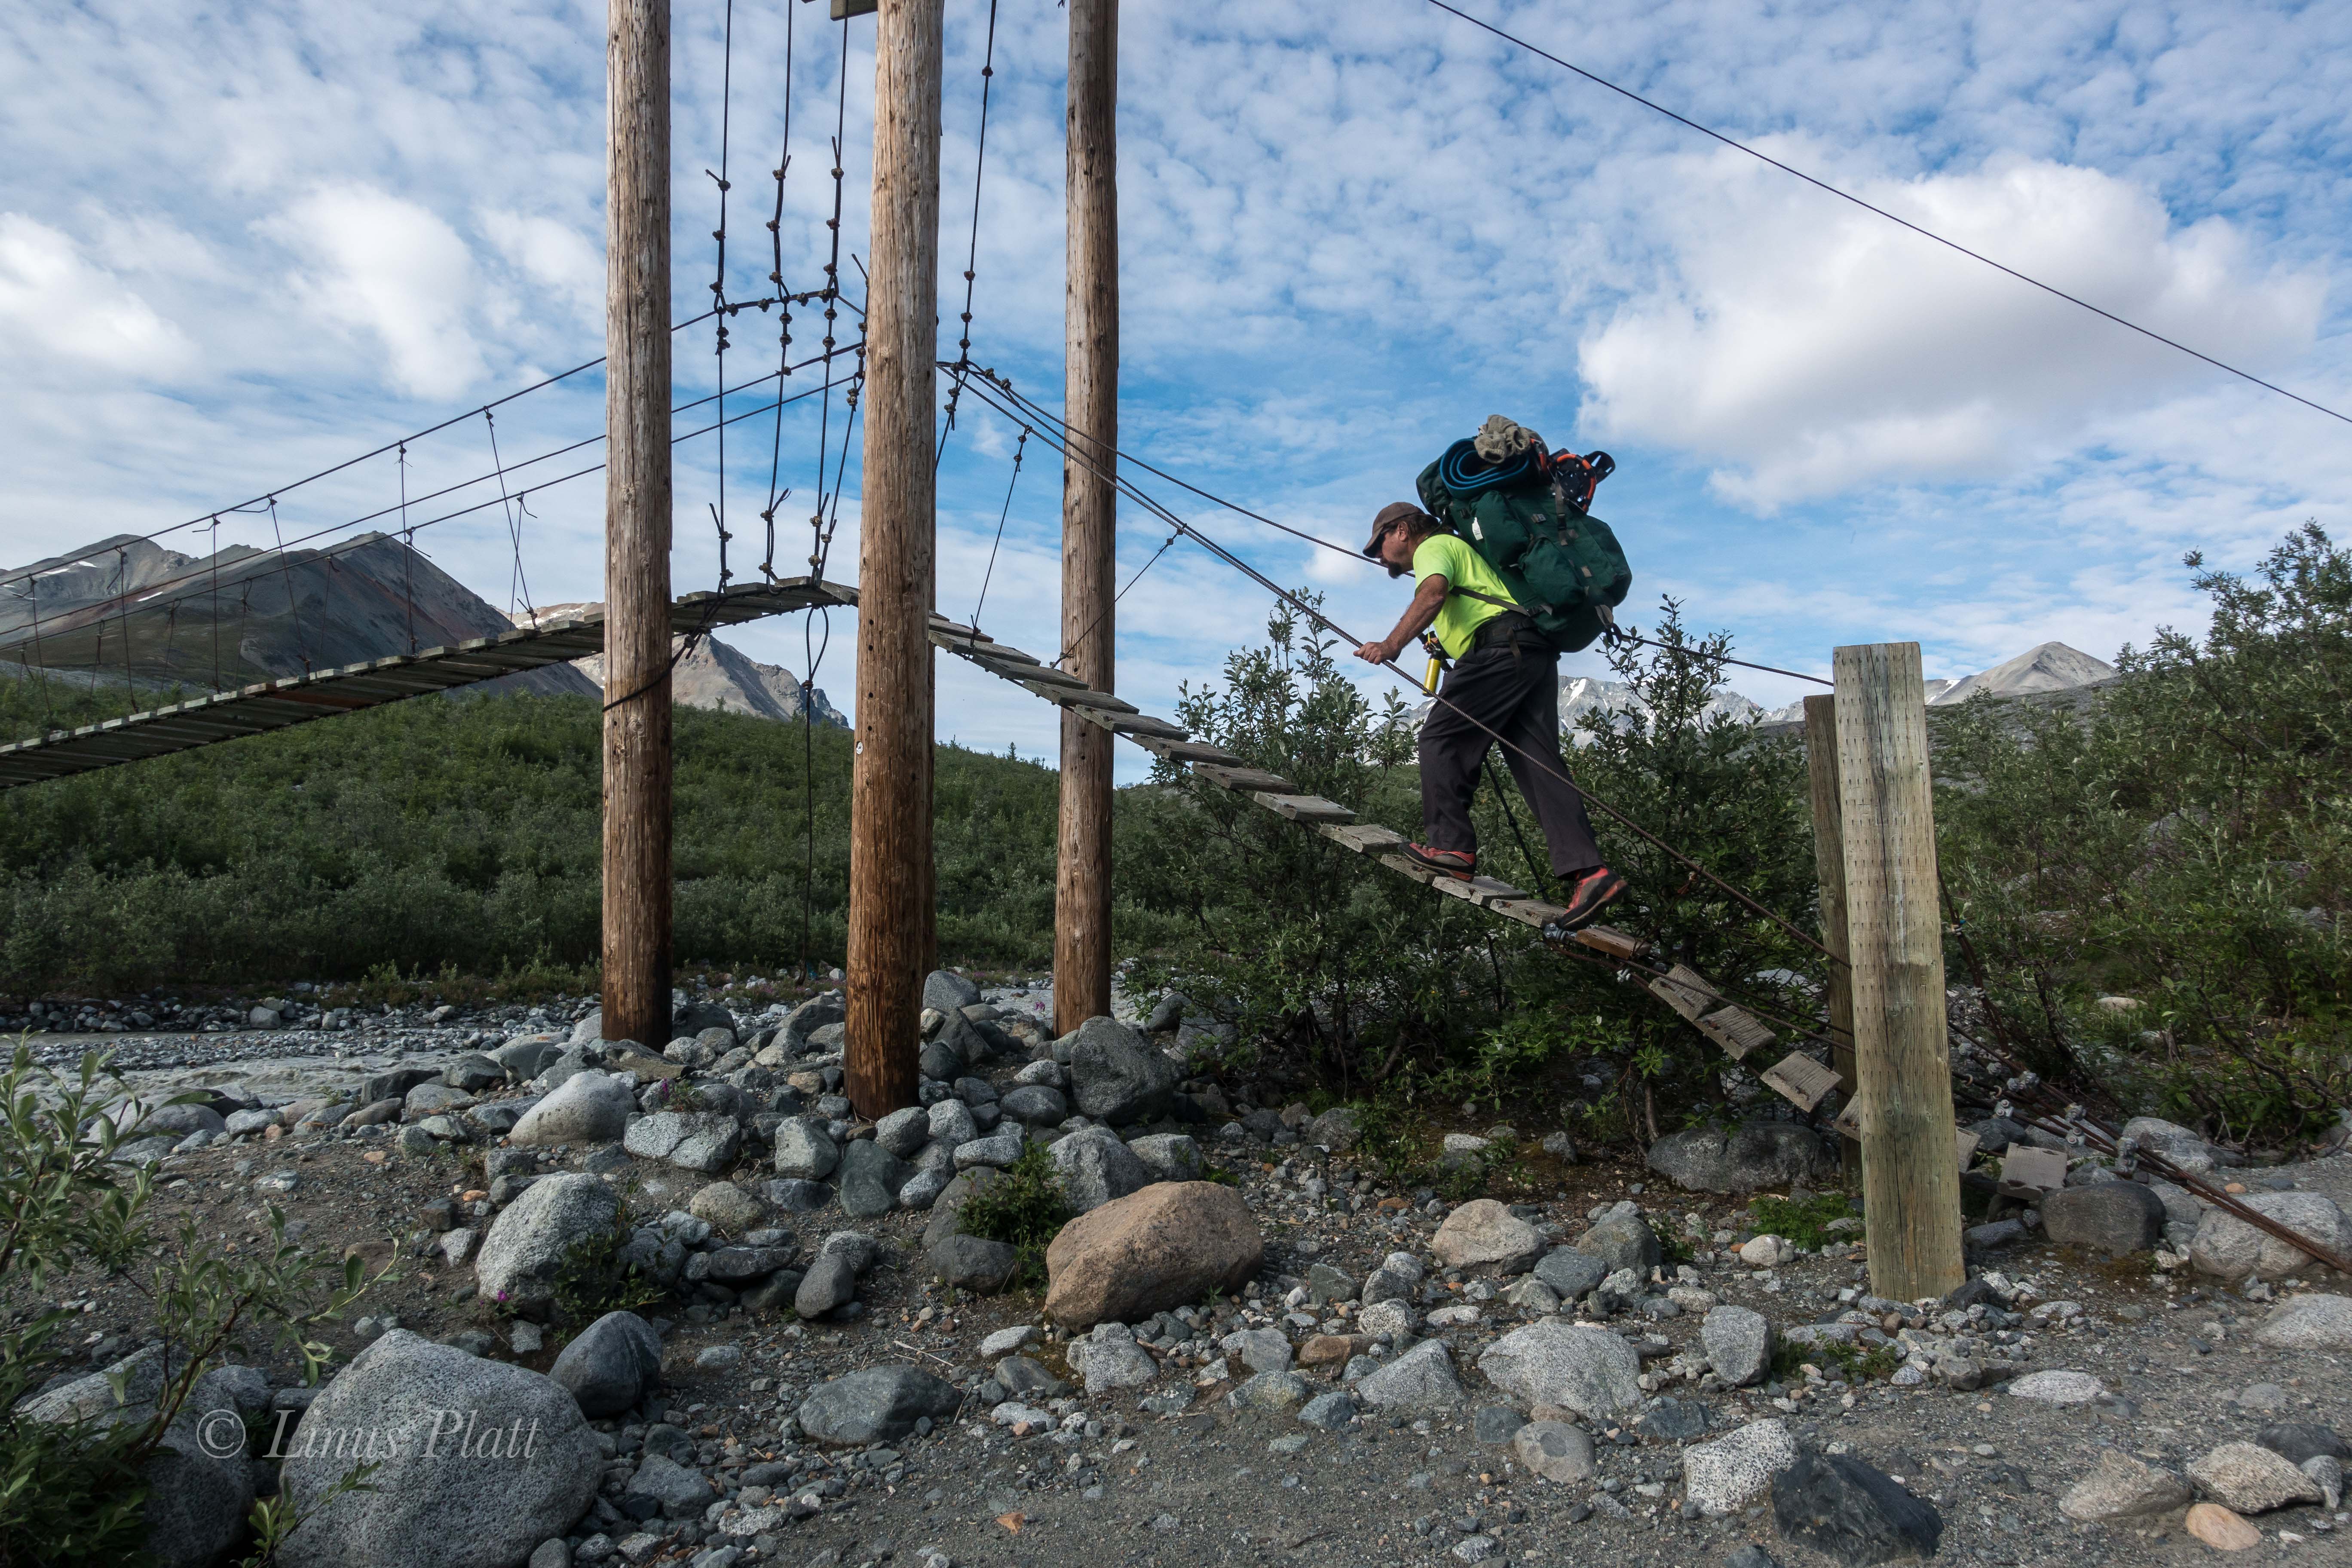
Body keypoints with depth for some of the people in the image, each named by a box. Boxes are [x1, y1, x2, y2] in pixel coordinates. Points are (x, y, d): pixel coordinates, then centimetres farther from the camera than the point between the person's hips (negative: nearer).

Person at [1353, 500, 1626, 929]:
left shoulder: (1433, 547, 5)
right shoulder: (1457, 547, 36)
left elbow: (1433, 594, -17)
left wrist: (1392, 644, -28)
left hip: (1501, 646, -9)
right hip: (1536, 653, 9)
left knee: (1441, 737, -4)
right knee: (1539, 762, -1)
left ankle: (1451, 846, -6)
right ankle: (1587, 871, -11)